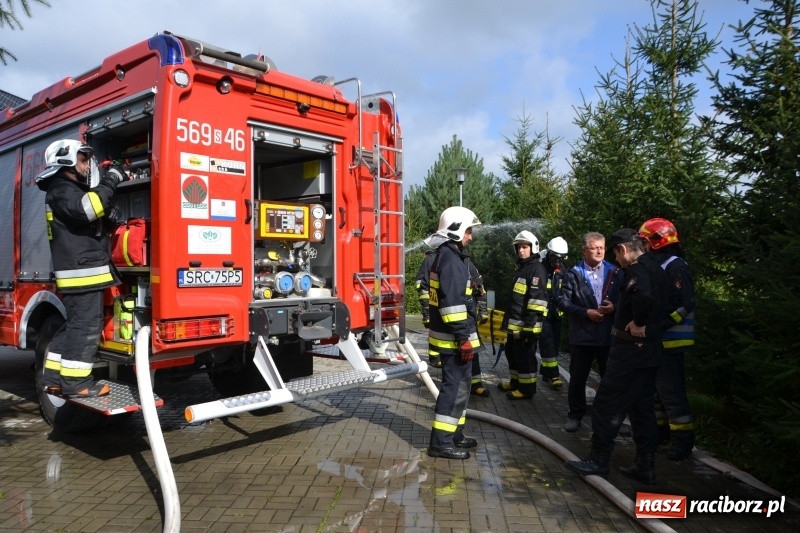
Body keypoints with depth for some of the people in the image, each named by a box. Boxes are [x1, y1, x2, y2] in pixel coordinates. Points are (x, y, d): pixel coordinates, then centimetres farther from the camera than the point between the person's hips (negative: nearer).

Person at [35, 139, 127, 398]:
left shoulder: (73, 190, 24)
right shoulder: (61, 190, -9)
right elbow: (86, 208, -29)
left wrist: (110, 212, 10)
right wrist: (111, 179, -22)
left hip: (84, 270, 11)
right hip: (80, 271, -11)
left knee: (76, 324, 14)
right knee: (87, 325, -9)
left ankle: (54, 377, 20)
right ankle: (74, 381, -4)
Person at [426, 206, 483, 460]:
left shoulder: (448, 256, 16)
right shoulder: (450, 259, -18)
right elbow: (453, 303, -25)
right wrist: (464, 338, -23)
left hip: (452, 337, 10)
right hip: (454, 338, -10)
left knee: (459, 386, 18)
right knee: (455, 388, -4)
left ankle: (454, 434, 29)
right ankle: (441, 442, 2)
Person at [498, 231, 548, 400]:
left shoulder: (537, 269, -12)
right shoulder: (521, 267, 19)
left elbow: (538, 298, -20)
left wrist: (530, 324, -23)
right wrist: (508, 319, 25)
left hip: (526, 324, -10)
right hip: (514, 323, 10)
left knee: (525, 356, -2)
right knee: (512, 353, 18)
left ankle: (526, 388, 9)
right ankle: (516, 382, 32)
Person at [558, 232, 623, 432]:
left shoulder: (615, 273, 5)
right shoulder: (574, 273, 0)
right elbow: (564, 302, -6)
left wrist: (614, 307, -13)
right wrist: (586, 312, -15)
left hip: (609, 335, 2)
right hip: (582, 335, -1)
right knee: (577, 378, 6)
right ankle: (575, 415, 21)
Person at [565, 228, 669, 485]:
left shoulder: (638, 269, -16)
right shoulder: (655, 267, 14)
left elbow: (643, 295, -37)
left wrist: (638, 323, -23)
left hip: (631, 348, -10)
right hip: (648, 348, 10)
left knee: (606, 404, -1)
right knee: (642, 407, 14)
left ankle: (598, 461, 8)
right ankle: (645, 466, 19)